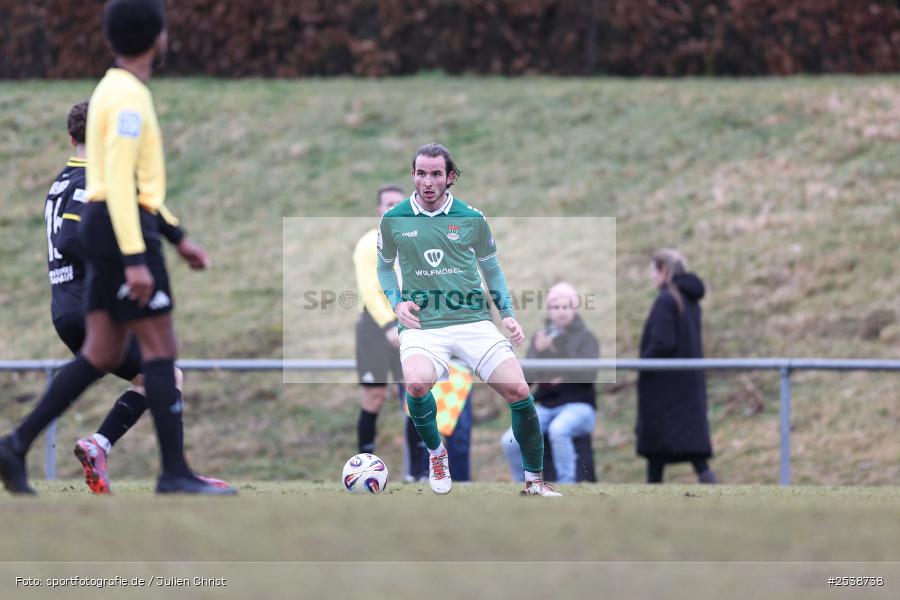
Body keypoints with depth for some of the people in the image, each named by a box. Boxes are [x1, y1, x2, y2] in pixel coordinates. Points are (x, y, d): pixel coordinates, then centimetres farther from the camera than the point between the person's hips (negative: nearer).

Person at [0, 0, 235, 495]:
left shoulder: (114, 92, 19)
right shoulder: (129, 96, -14)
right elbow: (120, 183, -21)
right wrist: (136, 259, -24)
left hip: (107, 231, 10)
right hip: (125, 232, -10)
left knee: (102, 355, 7)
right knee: (161, 348, -6)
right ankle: (175, 472, -6)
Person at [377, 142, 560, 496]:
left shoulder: (471, 219, 6)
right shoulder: (394, 220, 5)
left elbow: (491, 268, 20)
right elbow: (384, 266, 21)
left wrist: (507, 313, 9)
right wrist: (396, 303, 3)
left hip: (473, 320, 1)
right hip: (422, 324, -1)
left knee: (518, 391, -14)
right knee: (417, 384, -33)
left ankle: (534, 481, 5)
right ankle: (436, 453, -1)